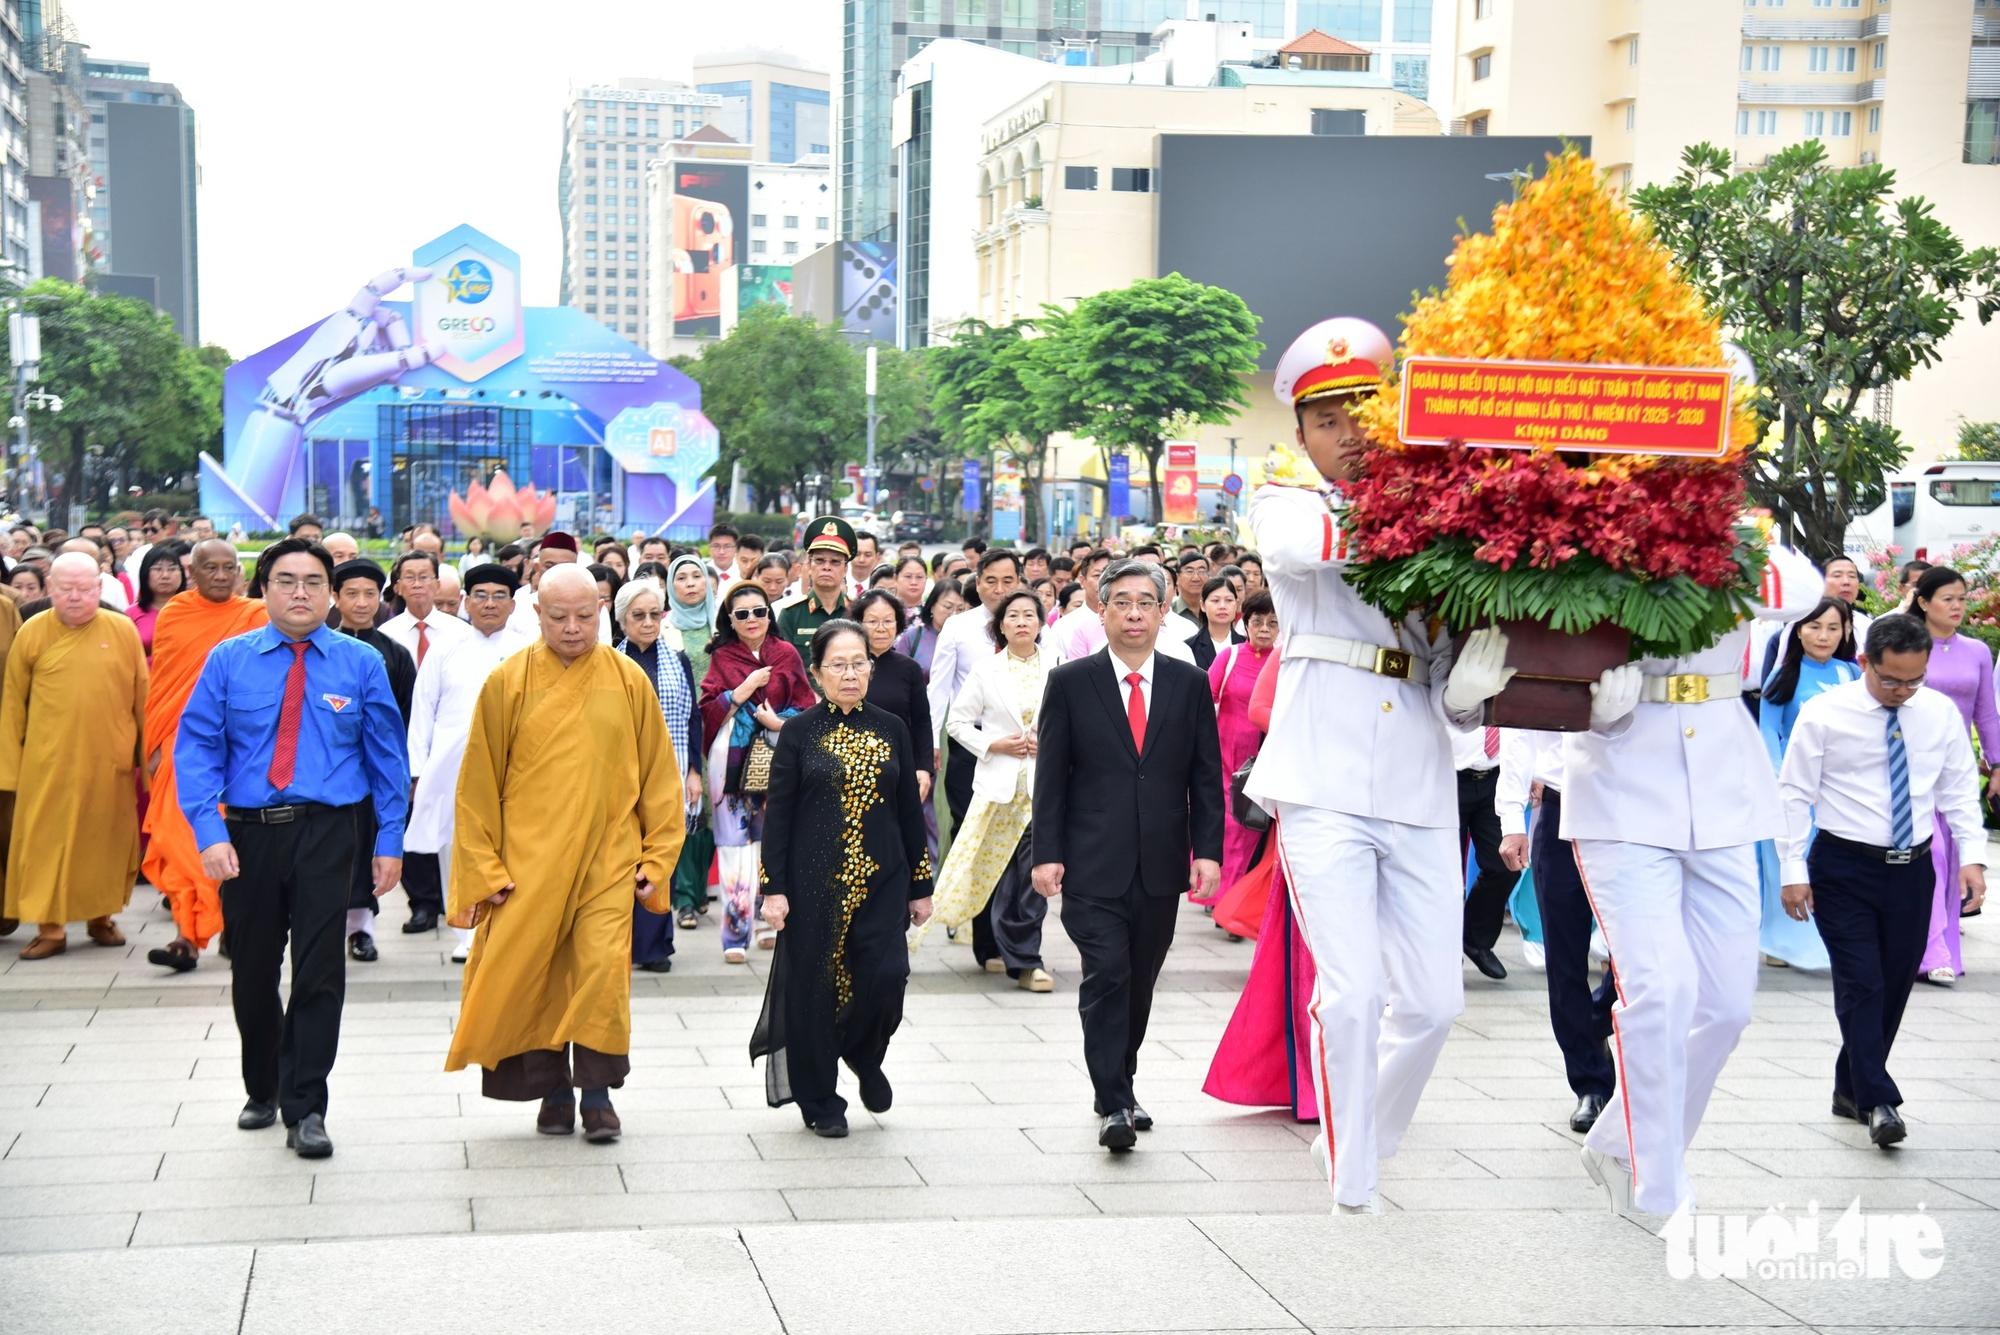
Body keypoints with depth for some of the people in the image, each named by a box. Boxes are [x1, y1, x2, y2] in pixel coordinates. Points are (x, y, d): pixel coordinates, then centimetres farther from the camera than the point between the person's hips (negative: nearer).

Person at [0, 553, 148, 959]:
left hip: (108, 762, 1)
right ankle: (51, 927, 7)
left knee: (106, 839, 10)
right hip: (48, 762, -1)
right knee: (46, 841, 0)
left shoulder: (123, 630, 1)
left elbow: (142, 698, 5)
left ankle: (101, 916, 25)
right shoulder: (33, 633, 0)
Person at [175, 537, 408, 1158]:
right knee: (252, 969, 12)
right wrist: (209, 831, -11)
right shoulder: (229, 661, 4)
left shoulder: (360, 663, 4)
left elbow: (386, 755, 7)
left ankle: (305, 1109, 3)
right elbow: (195, 748, 0)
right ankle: (261, 1091, 33)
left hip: (327, 833, -1)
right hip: (247, 833, 2)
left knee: (319, 969, -6)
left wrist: (389, 839, 2)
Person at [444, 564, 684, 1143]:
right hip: (528, 859, 0)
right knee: (532, 976, 2)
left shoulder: (629, 681, 3)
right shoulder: (507, 683, 0)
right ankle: (552, 1092, 18)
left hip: (607, 859, 0)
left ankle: (597, 1092, 1)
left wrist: (657, 857, 5)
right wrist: (483, 867, -1)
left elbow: (659, 776, 9)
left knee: (603, 969, -12)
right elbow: (477, 782, 3)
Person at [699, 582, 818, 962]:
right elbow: (707, 710, 0)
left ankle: (773, 922, 17)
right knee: (735, 842, -6)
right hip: (732, 760, -1)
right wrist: (743, 691, -11)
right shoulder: (722, 657, 8)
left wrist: (779, 722, -11)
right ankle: (736, 934, -5)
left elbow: (807, 706, 6)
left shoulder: (787, 654, 8)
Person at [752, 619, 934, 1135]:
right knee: (814, 986, 2)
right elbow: (778, 814, -1)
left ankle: (864, 1058, 21)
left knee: (885, 977, -11)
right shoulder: (798, 733, 0)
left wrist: (920, 885, 8)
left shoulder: (892, 730, 7)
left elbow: (910, 811, 10)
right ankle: (820, 1101, 18)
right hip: (815, 883, -2)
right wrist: (773, 888, -8)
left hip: (880, 880, 2)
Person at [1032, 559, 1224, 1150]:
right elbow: (1050, 775, 1)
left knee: (1140, 984, 10)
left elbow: (1206, 776, 9)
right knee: (1106, 976, -12)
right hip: (1093, 864, -3)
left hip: (1162, 867, 3)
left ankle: (1122, 1084, 27)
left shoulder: (1189, 684, 8)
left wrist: (1208, 849, -1)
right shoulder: (1070, 682, 2)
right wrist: (1047, 853, -7)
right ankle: (1113, 1104, -10)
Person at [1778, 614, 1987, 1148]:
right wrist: (1794, 870, -6)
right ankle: (1878, 1101, -6)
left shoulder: (1940, 713, 2)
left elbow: (1960, 788, 11)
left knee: (1895, 984, 9)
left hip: (1912, 869, 4)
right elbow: (1794, 793, -4)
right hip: (1844, 868, -4)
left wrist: (1972, 854, 0)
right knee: (1861, 984, -9)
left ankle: (1852, 1088, 24)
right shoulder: (1825, 714, -8)